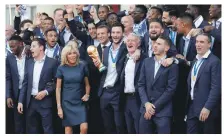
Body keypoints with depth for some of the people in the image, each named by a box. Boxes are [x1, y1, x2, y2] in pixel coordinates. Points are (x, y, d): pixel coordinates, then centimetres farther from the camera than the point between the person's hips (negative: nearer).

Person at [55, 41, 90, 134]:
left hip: (80, 102, 1)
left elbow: (87, 84, 11)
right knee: (68, 130, 3)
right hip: (66, 103, -1)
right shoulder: (61, 68, -3)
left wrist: (87, 94, -8)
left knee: (84, 128, -14)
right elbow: (58, 88, 0)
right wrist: (59, 107, -4)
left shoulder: (82, 66, 0)